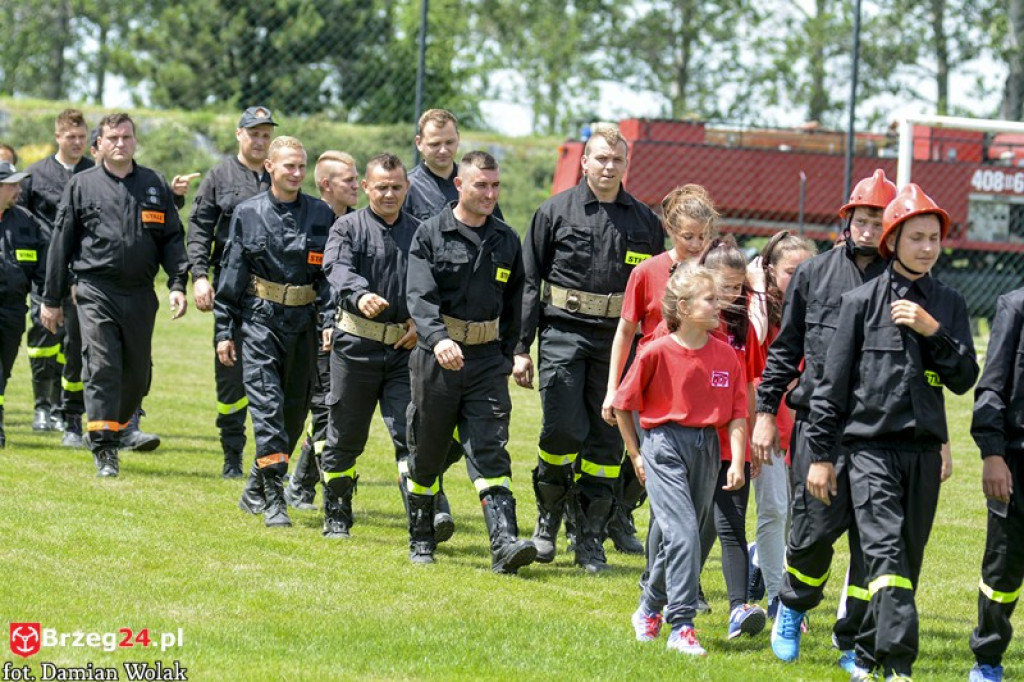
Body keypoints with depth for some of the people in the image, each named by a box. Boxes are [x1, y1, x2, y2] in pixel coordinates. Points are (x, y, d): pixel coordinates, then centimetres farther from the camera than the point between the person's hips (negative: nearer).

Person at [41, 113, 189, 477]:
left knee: (137, 373, 8)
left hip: (140, 295, 3)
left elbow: (172, 239, 11)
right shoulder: (82, 185, 5)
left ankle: (117, 429, 29)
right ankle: (104, 450, -11)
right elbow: (61, 243, 8)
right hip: (95, 292, -3)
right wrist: (52, 299, 7)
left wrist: (178, 284, -4)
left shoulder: (155, 185, 10)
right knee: (102, 368, -12)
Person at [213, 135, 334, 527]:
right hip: (260, 321, -3)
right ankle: (274, 499, -15)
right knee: (268, 406, -13)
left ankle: (255, 489, 25)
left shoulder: (321, 215, 5)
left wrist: (329, 323, -6)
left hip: (303, 323, 3)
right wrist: (224, 331, 1)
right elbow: (231, 275, 4)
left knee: (294, 410, 9)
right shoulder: (248, 214, 1)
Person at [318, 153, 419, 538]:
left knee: (410, 435, -7)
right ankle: (337, 515, 22)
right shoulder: (348, 228, 1)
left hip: (406, 348, 2)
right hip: (356, 346, -1)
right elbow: (338, 269, -18)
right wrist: (360, 294, -39)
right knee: (345, 437, 8)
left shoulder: (420, 233, 12)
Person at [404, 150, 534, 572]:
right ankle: (420, 541, 24)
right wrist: (437, 338, -33)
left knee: (490, 454, -9)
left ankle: (505, 544, -20)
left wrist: (507, 355, 13)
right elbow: (420, 296, -16)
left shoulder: (506, 241, 10)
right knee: (426, 455, 8)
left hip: (487, 362, 2)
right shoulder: (431, 235, -3)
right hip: (436, 360, -2)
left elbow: (513, 304, 19)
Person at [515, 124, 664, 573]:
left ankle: (590, 537, 10)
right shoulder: (555, 212, 5)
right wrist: (521, 348, -1)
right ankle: (549, 511, 13)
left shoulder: (645, 221, 11)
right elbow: (529, 282, 5)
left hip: (618, 339, 2)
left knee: (607, 442, 2)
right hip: (563, 332, -2)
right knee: (563, 430, -12)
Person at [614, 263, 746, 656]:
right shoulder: (657, 353, -9)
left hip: (707, 447, 4)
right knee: (684, 533, -16)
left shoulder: (726, 355, 1)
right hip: (665, 446, -4)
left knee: (681, 538, 11)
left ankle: (649, 609, 34)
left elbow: (737, 414, 1)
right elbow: (622, 405, 2)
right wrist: (636, 455, 5)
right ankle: (681, 627, -14)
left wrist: (737, 461, -10)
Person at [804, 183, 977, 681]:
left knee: (908, 560, 7)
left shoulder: (948, 305, 11)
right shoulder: (862, 301, 1)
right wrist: (821, 455, 1)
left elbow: (964, 379, 5)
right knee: (885, 552, -17)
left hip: (924, 450, 4)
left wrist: (933, 332, -10)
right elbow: (834, 381, 3)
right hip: (872, 446, -4)